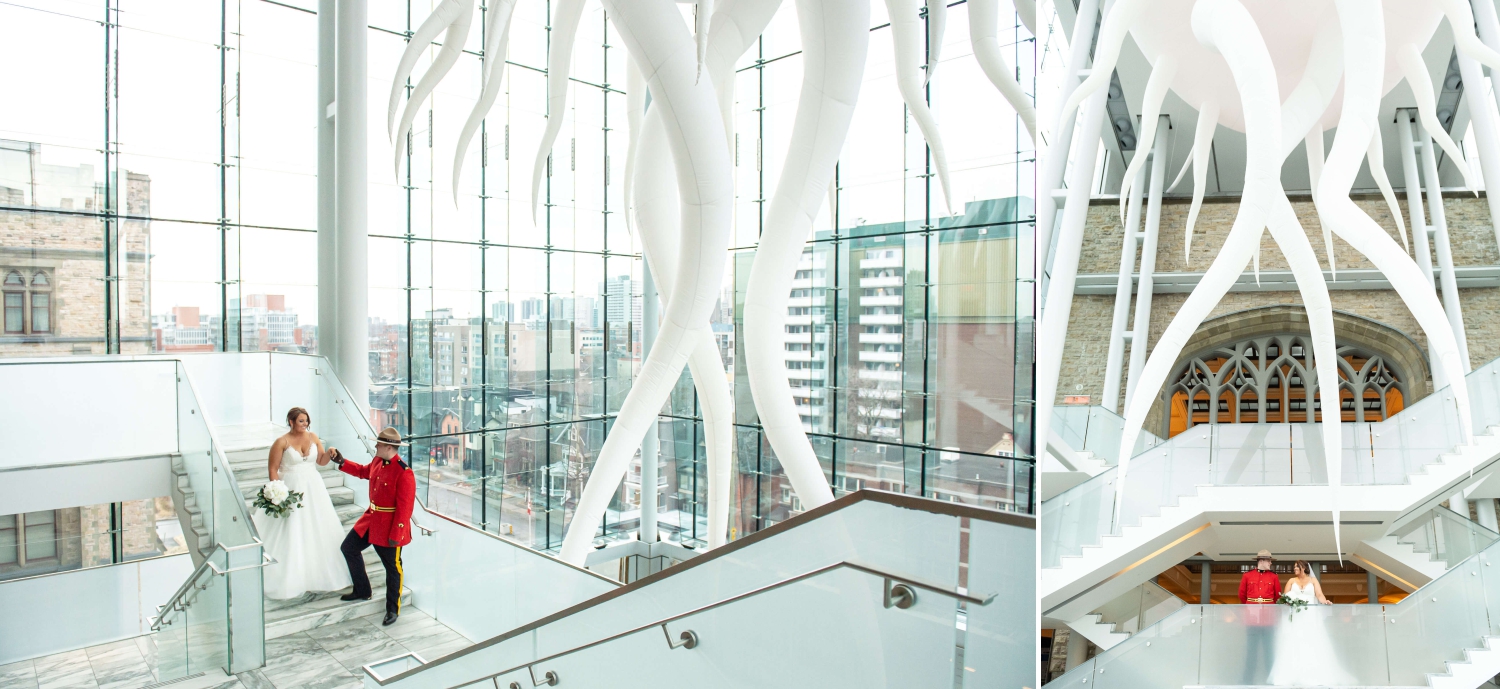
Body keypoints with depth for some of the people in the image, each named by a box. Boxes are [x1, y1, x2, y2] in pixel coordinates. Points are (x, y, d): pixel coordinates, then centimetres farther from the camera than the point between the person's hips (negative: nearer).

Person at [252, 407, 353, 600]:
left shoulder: (313, 437, 3)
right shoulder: (282, 442, -10)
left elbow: (321, 461, 8)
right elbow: (273, 469, -8)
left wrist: (329, 453, -13)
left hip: (313, 487, 5)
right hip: (291, 489, -5)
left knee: (318, 530, 10)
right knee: (291, 535, 0)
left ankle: (317, 573, 25)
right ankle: (291, 578, 10)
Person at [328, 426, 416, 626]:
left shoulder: (404, 472, -26)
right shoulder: (378, 461, 0)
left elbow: (405, 508, -25)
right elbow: (363, 471, 24)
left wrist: (395, 535, -22)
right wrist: (342, 462, 14)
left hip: (390, 527, -9)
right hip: (371, 519, 9)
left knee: (392, 567, 6)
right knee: (349, 548, 19)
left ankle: (393, 609, 24)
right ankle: (362, 591, 36)